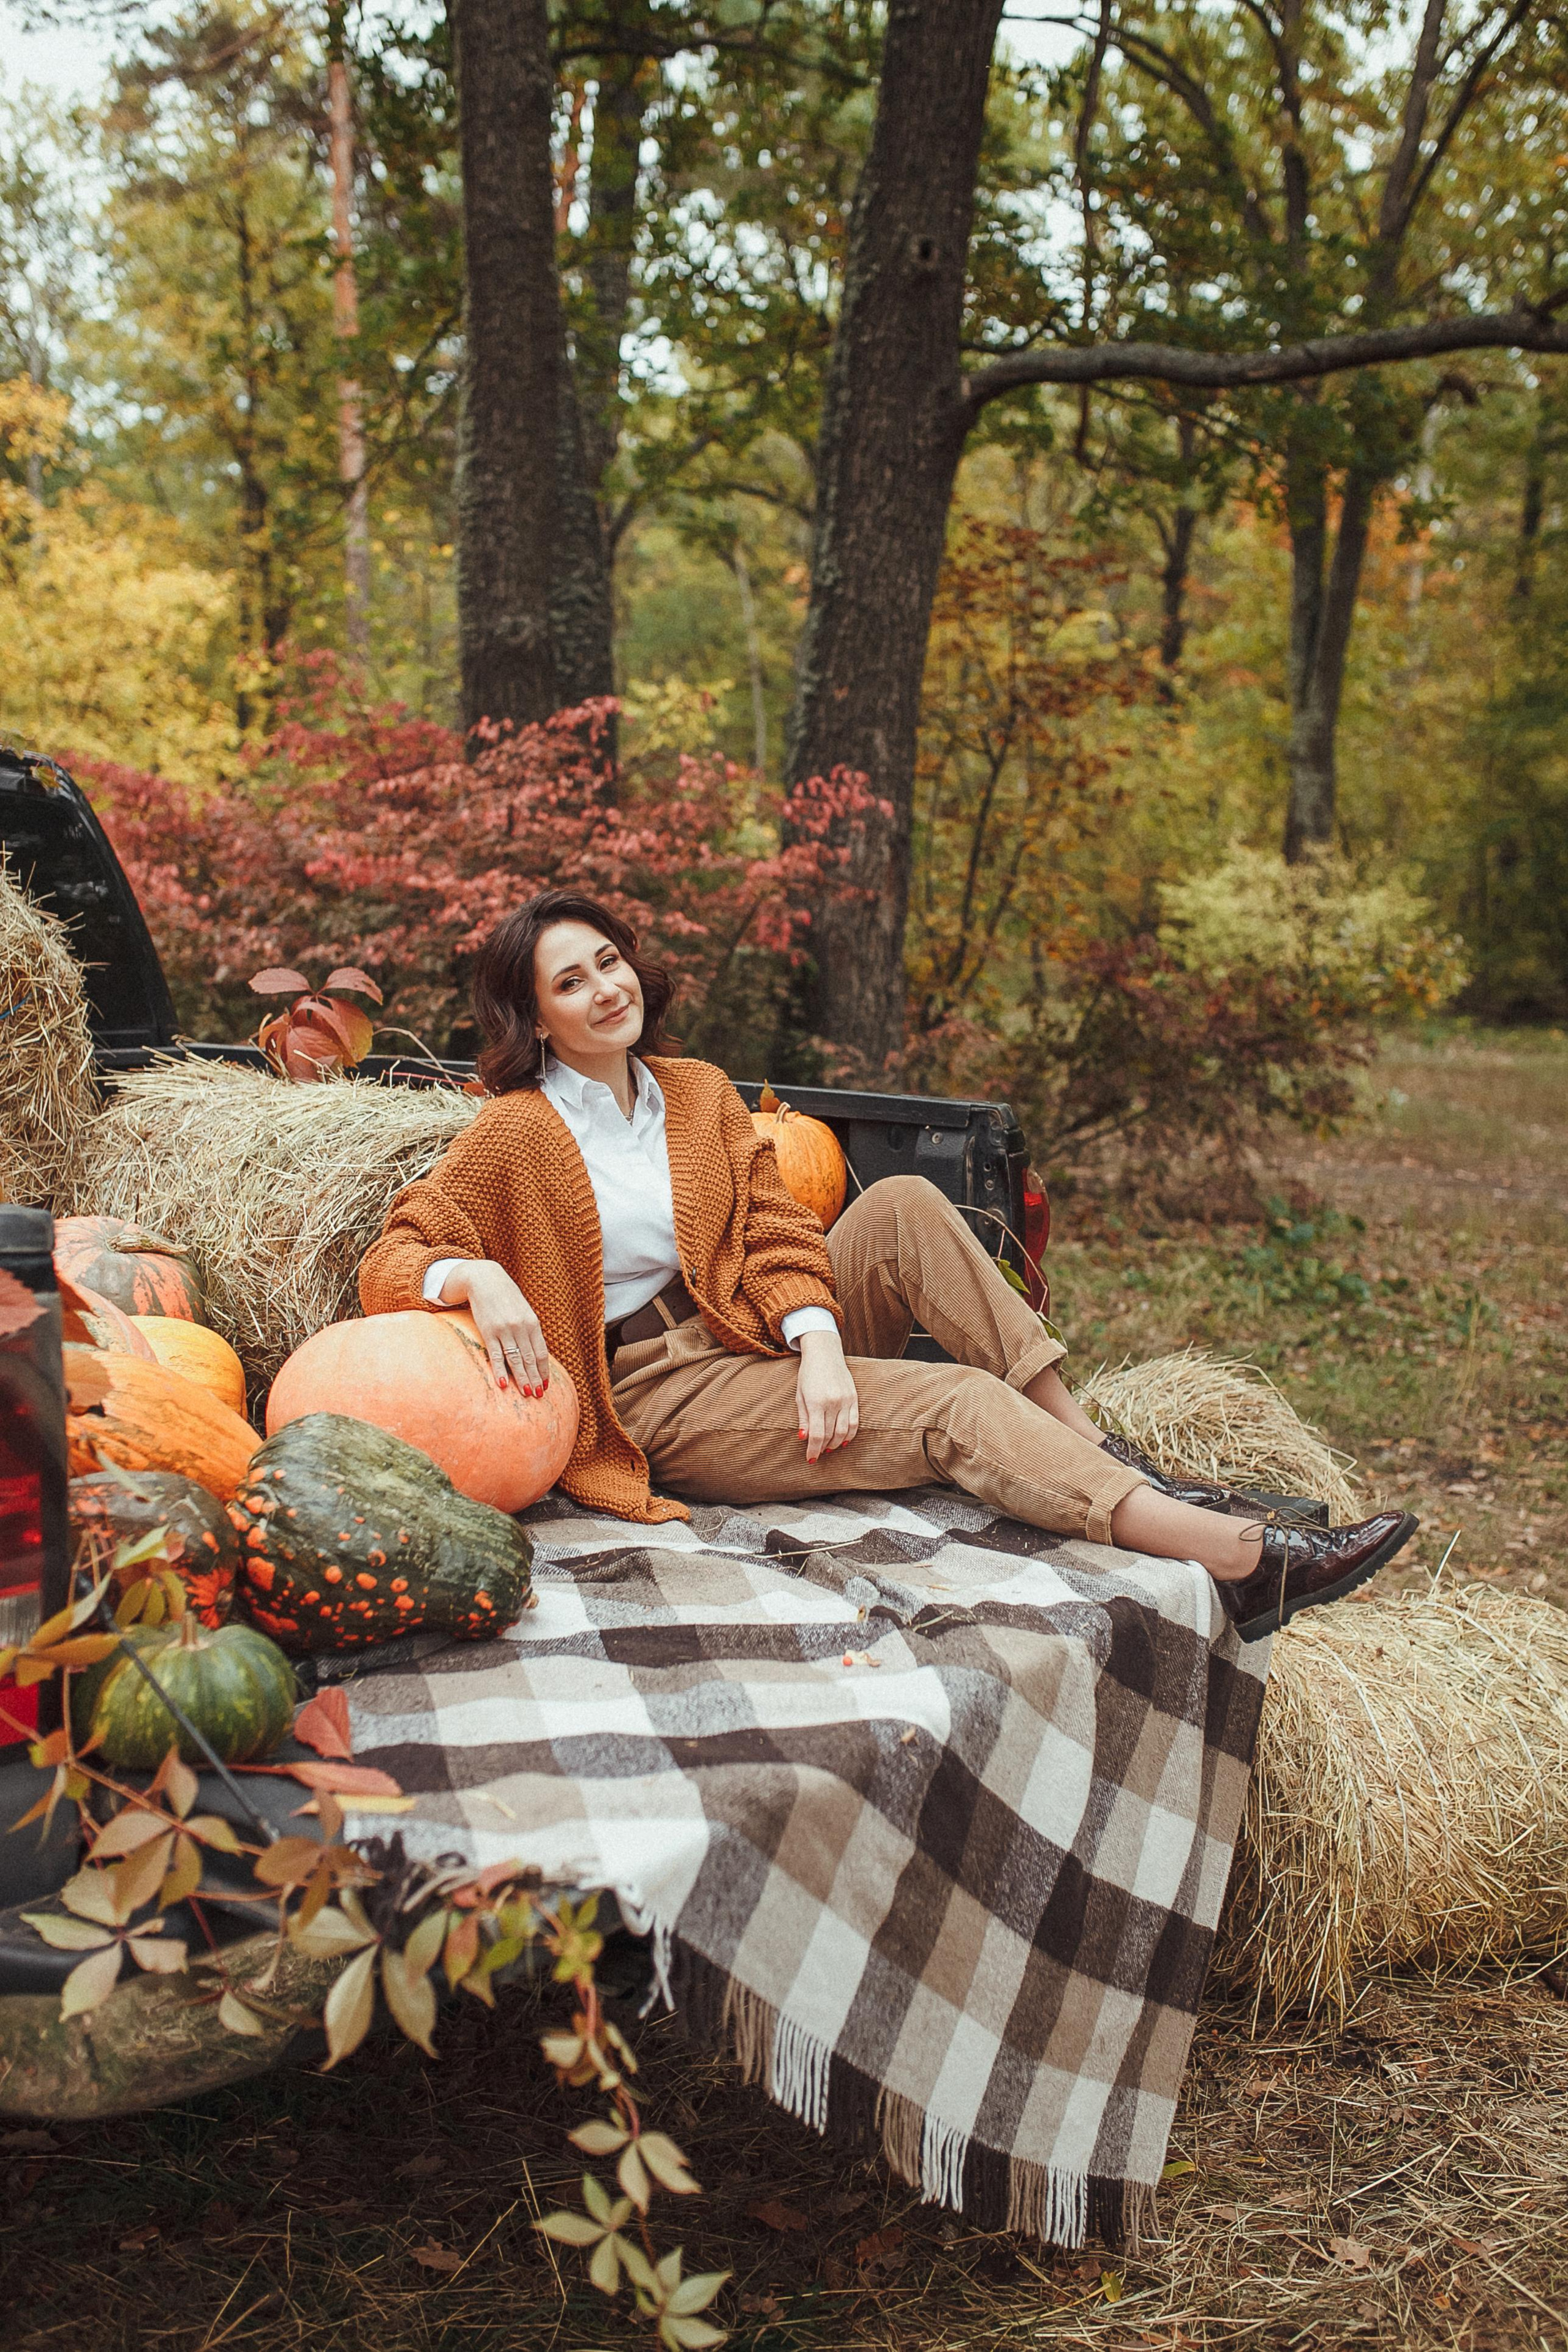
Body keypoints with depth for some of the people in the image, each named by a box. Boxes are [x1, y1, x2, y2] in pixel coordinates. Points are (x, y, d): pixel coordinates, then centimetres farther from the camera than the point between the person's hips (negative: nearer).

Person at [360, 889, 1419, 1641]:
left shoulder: (700, 1093, 11)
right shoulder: (516, 1135, -6)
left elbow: (777, 1233, 3)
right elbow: (392, 1264, -10)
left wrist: (819, 1348, -16)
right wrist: (477, 1278, -33)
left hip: (750, 1338, 6)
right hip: (658, 1399, -6)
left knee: (903, 1207, -20)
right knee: (950, 1405, -26)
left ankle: (1106, 1456, -23)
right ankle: (1241, 1558, -36)